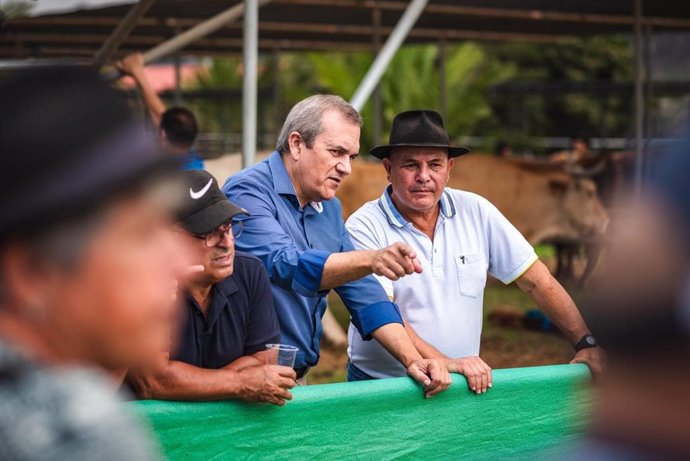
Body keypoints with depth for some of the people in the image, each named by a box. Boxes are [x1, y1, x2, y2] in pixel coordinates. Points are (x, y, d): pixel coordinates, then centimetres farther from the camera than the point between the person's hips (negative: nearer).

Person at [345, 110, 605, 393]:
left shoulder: (475, 211, 2)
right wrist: (444, 363, -29)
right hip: (380, 387, -2)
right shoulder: (364, 227, -9)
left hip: (465, 383, 2)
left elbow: (536, 281, 5)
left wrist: (587, 344, -2)